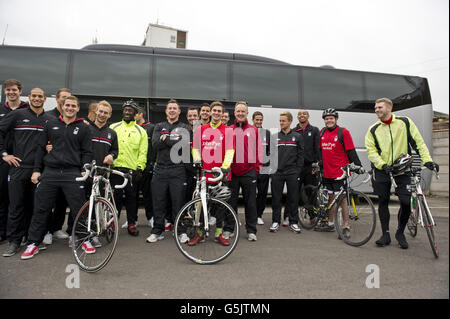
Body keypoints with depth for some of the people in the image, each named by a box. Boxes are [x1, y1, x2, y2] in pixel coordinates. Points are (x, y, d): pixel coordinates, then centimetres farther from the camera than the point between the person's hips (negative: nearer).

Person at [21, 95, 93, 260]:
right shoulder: (51, 124, 12)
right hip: (49, 172, 2)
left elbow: (87, 152, 6)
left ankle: (85, 239, 15)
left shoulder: (83, 128, 8)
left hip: (72, 173, -2)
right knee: (40, 209, 6)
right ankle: (33, 243, 20)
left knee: (79, 208, 0)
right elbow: (40, 147, 12)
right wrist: (36, 170, 6)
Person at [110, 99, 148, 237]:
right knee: (115, 197, 2)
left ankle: (132, 223, 18)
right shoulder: (113, 127, 13)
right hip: (115, 168, 1)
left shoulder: (141, 131, 10)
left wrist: (140, 168, -6)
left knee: (132, 198, 6)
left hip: (132, 170, 0)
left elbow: (143, 152, 4)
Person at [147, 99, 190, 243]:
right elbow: (155, 144, -2)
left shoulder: (184, 127, 9)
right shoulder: (159, 127, 16)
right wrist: (173, 140, -8)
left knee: (178, 202, 2)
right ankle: (157, 231, 18)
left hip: (178, 170, -2)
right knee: (158, 202, 6)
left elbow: (184, 144, -11)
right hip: (160, 169, 2)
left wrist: (165, 139, -6)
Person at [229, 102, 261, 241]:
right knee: (231, 201, 7)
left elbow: (258, 149, 8)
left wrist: (257, 166, 2)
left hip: (249, 171, 0)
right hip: (232, 171, 1)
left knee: (250, 202, 3)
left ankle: (251, 231, 13)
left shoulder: (254, 130, 8)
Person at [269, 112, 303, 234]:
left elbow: (300, 155, 5)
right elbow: (270, 153, 8)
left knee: (293, 198, 4)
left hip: (292, 173, 0)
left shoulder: (297, 136, 6)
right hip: (277, 172, 1)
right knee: (276, 198, 4)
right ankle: (276, 221, 14)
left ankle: (293, 222, 15)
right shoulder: (275, 136, 7)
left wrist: (298, 171, -2)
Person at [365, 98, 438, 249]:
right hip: (382, 171, 1)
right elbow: (371, 151, -3)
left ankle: (400, 232, 16)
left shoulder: (405, 122, 2)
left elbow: (418, 142, 1)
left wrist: (427, 160, -10)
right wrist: (382, 165, -17)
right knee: (383, 202, 4)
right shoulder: (373, 130, 4)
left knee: (407, 202, -7)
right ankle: (386, 234, 17)